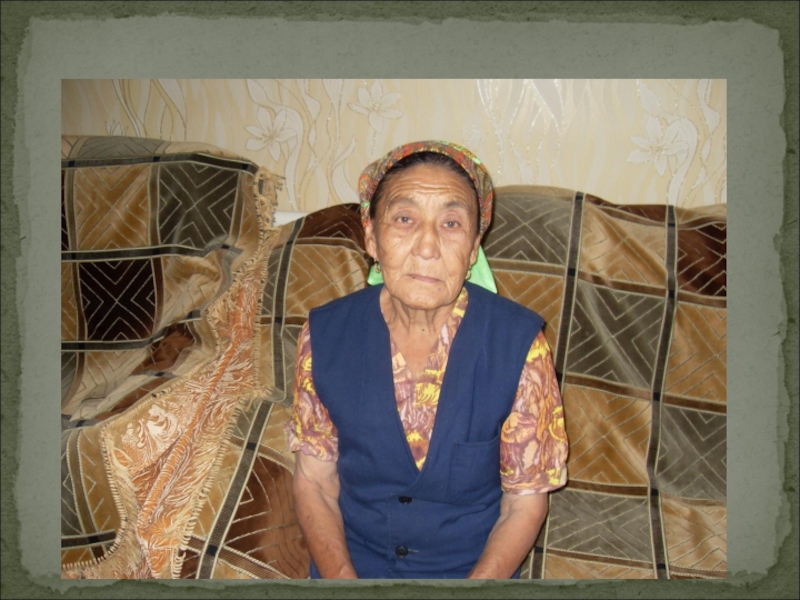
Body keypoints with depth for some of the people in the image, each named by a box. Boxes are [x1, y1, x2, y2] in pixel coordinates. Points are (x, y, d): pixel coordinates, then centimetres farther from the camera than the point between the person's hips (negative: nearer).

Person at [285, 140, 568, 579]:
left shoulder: (519, 345, -15)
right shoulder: (325, 336, -10)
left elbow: (526, 501, -6)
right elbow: (314, 482, -2)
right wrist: (343, 580, -15)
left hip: (474, 565, 0)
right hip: (352, 560, 1)